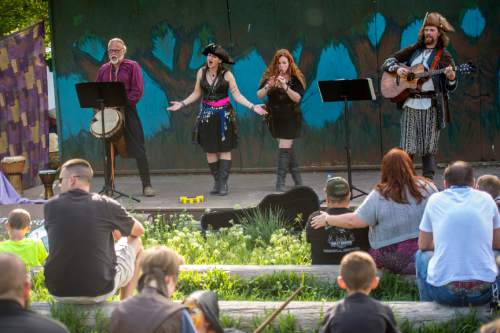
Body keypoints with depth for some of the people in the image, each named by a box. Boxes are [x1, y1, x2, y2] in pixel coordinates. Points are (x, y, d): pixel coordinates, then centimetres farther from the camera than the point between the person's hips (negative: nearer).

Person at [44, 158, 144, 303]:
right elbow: (139, 230, 10)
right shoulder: (105, 205, -8)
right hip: (98, 292, -2)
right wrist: (117, 230, 32)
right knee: (135, 242, 21)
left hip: (58, 292, 2)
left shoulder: (50, 206, -4)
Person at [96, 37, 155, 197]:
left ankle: (147, 185, -3)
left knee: (138, 150, -6)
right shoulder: (104, 69, 14)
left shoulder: (132, 66, 1)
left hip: (127, 111, -4)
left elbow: (138, 91, -8)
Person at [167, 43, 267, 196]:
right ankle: (217, 182, 11)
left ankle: (223, 183, -5)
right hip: (206, 115, 3)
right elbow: (196, 94, 12)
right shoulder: (201, 72, 3)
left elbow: (237, 95, -3)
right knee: (210, 150, 3)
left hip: (223, 115, -3)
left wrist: (252, 107, -13)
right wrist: (182, 104, 4)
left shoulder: (227, 75, -6)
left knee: (224, 149, -5)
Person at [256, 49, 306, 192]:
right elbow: (259, 95, -6)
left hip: (290, 117, -4)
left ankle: (280, 182, -9)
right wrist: (268, 86, -25)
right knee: (287, 148, 14)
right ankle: (297, 178, 28)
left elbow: (297, 98, -18)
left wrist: (285, 87, -30)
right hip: (275, 118, 4)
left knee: (285, 148, -9)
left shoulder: (295, 78, -7)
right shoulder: (270, 76, 0)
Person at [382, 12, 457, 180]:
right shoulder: (413, 50, 13)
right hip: (410, 104, 2)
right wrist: (397, 68, -7)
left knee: (428, 148, -1)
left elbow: (450, 87, 1)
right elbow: (387, 62, 14)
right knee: (407, 148, -1)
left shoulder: (444, 56, 4)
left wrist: (451, 77, -22)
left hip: (431, 105, -2)